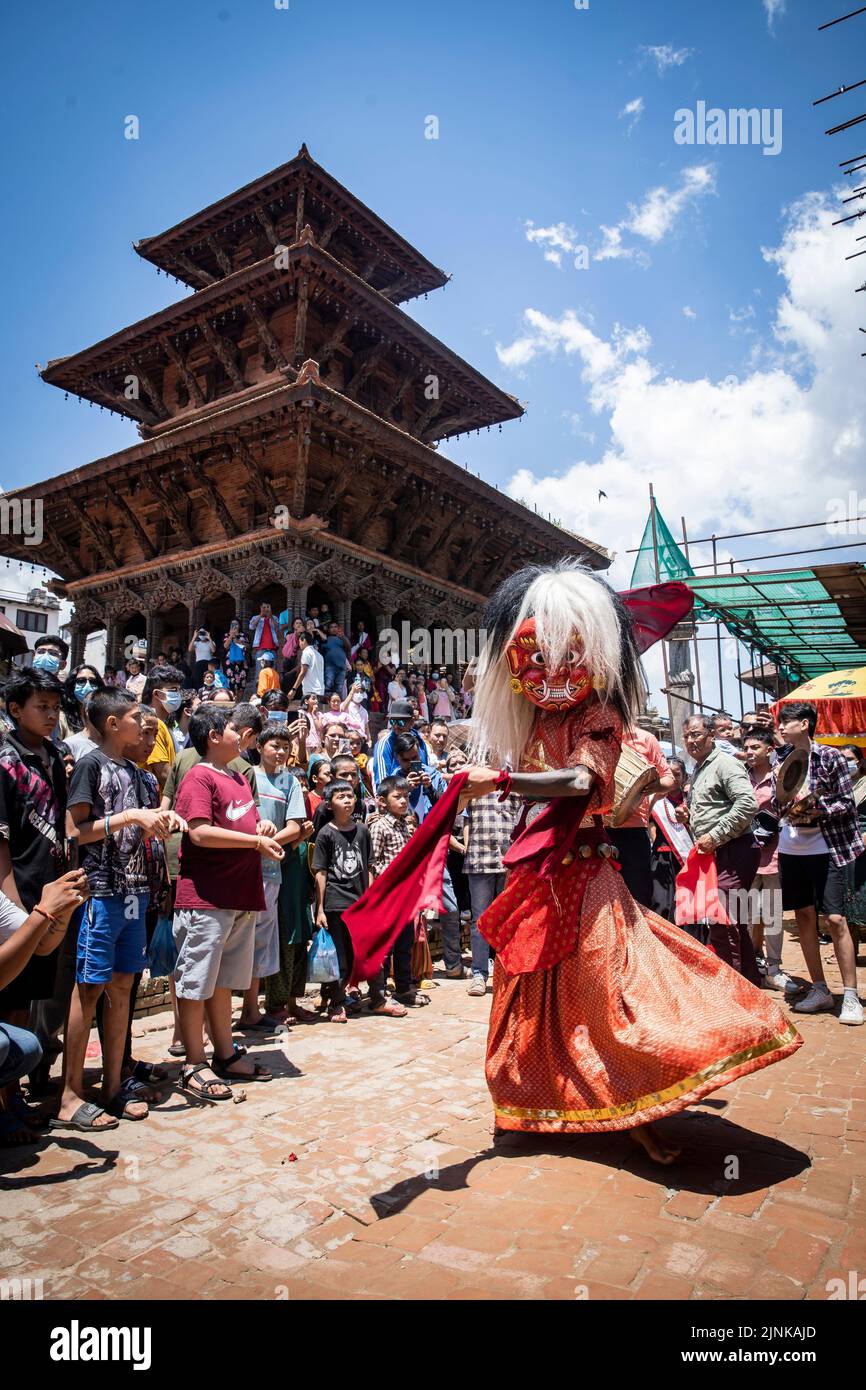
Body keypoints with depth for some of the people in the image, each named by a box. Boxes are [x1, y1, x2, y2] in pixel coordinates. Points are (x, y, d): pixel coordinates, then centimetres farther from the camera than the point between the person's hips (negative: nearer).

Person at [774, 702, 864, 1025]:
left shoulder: (830, 757, -7)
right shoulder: (783, 761, 6)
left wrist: (814, 811, -21)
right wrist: (785, 802, -11)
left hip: (824, 849, -5)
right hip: (791, 849, 5)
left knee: (835, 919, -6)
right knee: (803, 917, 9)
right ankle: (820, 990, 20)